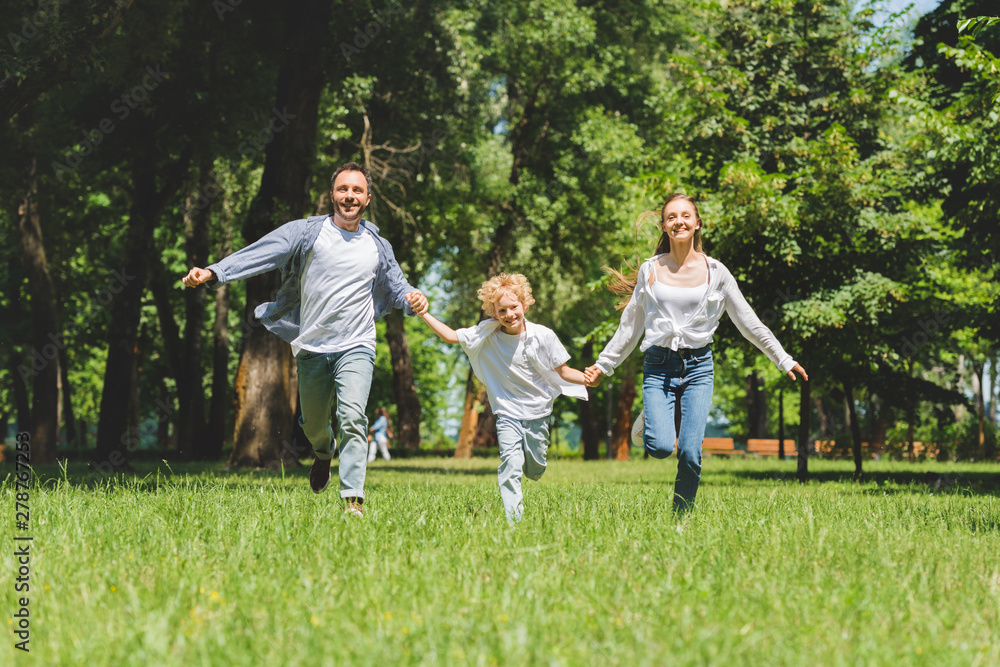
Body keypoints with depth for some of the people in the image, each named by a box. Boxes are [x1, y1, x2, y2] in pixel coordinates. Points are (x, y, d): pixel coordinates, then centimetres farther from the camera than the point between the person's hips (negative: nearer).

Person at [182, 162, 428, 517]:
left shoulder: (378, 247, 9)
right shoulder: (308, 232, -1)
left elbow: (396, 286, 19)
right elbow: (260, 254, -10)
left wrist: (413, 299, -6)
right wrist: (213, 271, -23)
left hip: (356, 347, -1)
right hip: (312, 347, 1)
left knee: (352, 418, -21)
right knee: (313, 424, 15)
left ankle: (353, 501, -24)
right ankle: (324, 453, 52)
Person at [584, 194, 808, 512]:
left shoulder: (715, 272, 3)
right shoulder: (650, 270, 5)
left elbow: (749, 322, 10)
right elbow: (630, 326, 15)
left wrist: (784, 360, 10)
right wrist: (603, 365, 16)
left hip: (697, 367, 0)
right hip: (658, 367, 0)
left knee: (691, 453, -13)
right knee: (661, 447, -18)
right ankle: (653, 423, 18)